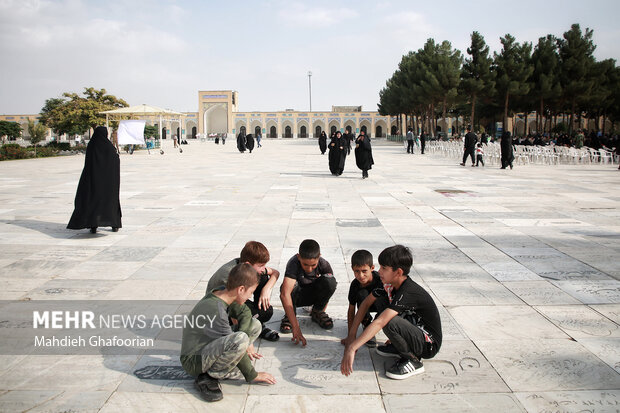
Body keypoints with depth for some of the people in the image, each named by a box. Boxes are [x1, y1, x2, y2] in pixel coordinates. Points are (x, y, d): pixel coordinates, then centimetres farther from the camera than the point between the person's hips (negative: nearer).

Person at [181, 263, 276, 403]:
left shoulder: (224, 293, -6)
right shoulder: (216, 312, -31)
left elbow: (245, 313, 5)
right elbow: (235, 345, -23)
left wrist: (246, 343, -12)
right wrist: (252, 376, -12)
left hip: (210, 346, 9)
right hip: (194, 360, -9)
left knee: (255, 325, 1)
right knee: (240, 339, -36)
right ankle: (207, 378, -15)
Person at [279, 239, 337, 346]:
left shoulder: (324, 264, -22)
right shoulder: (293, 264, -33)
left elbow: (330, 287, -4)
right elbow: (284, 294, -45)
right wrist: (296, 328, -51)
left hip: (313, 295, 3)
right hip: (296, 297, -2)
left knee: (329, 280, -28)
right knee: (292, 284, -37)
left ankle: (317, 312, -3)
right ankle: (289, 316, -9)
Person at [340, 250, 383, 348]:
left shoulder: (380, 279, -34)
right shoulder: (355, 284, -23)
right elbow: (351, 310, -14)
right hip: (367, 306, 2)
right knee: (361, 294, -31)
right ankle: (367, 326, -13)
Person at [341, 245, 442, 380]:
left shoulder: (408, 293, -31)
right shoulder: (389, 284, -4)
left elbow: (379, 322, -40)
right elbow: (366, 303, 7)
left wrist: (352, 348, -45)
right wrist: (351, 335, 1)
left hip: (429, 345, -9)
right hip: (414, 328, 9)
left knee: (389, 322, -33)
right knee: (380, 301, -1)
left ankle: (413, 360, -9)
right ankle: (398, 347, 10)